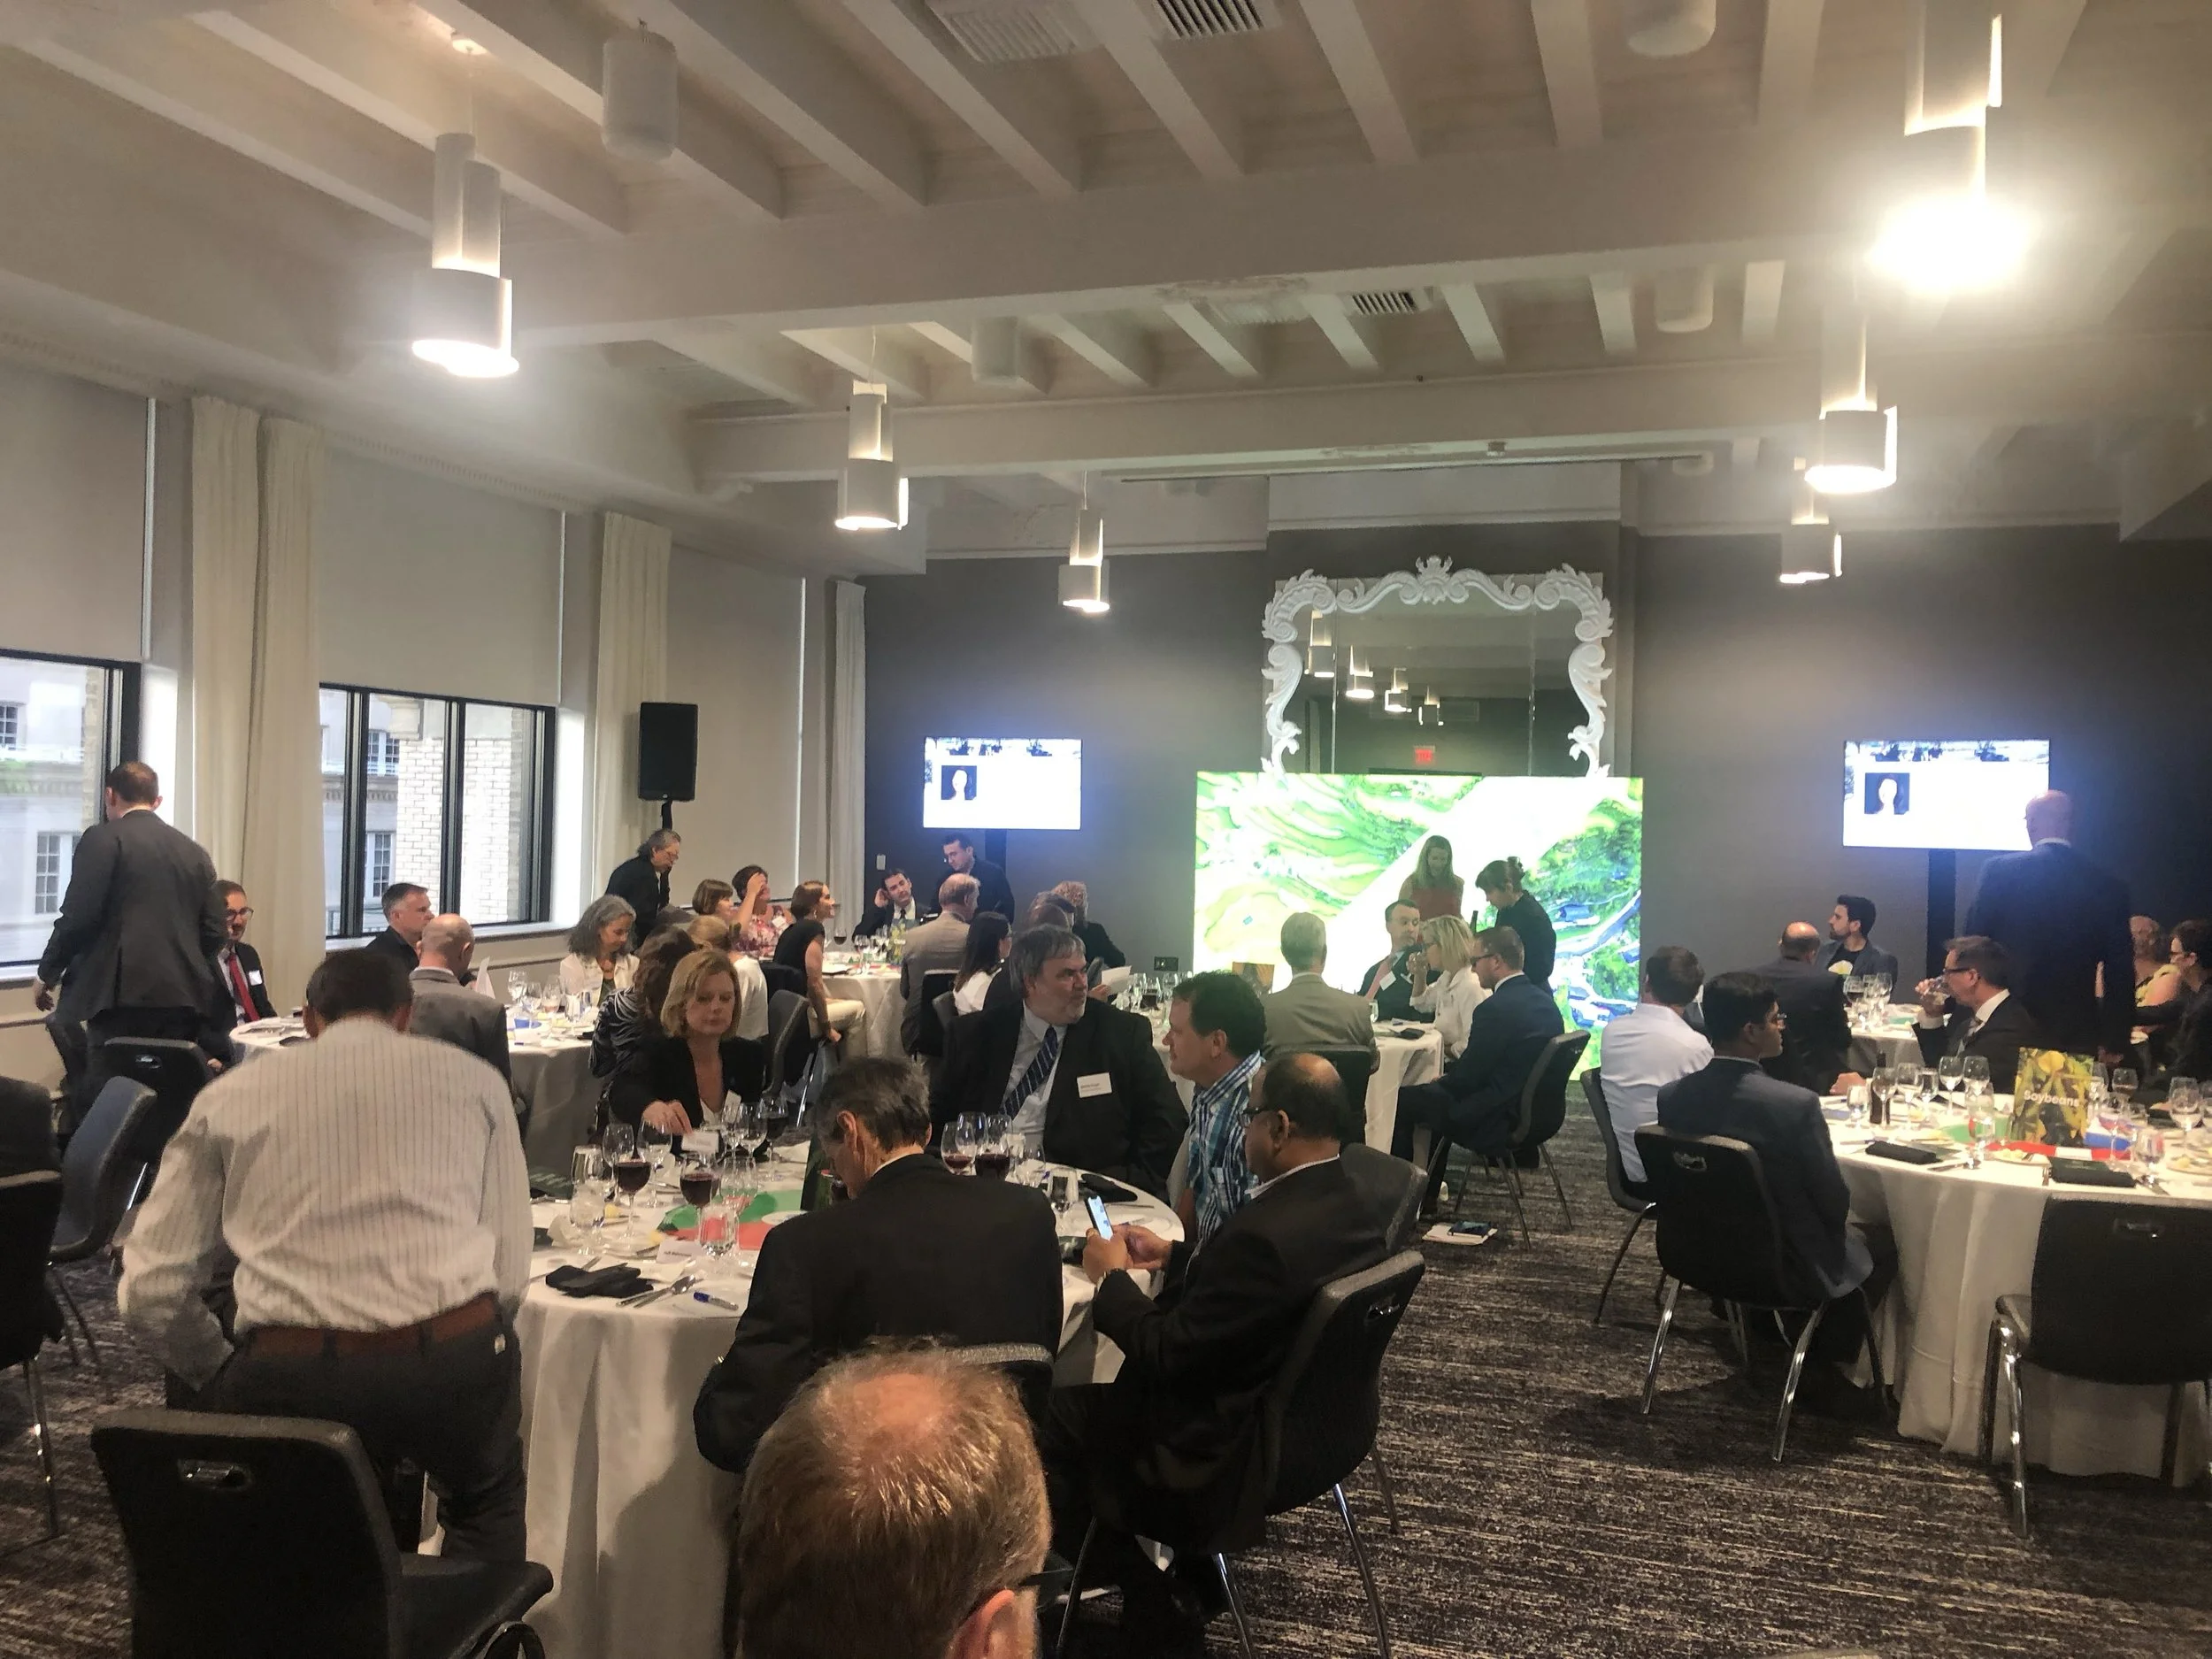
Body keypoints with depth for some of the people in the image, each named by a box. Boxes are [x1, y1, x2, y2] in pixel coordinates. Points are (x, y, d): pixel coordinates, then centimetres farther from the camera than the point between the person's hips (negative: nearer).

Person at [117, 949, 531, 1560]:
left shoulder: (229, 1094, 13)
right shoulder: (473, 1078, 11)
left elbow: (148, 1292, 8)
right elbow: (510, 1270, 7)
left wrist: (224, 1376, 24)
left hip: (291, 1378, 1)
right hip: (454, 1363, 0)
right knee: (486, 1508, 33)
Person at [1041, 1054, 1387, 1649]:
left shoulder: (1266, 1232, -34)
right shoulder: (1346, 1205, -5)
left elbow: (1164, 1353, -23)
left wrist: (1110, 1277, -8)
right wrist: (1174, 1257, 12)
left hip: (1224, 1453, -9)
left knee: (1045, 1417, 4)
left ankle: (1149, 1603, 15)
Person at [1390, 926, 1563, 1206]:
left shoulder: (1495, 1008, -23)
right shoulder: (1544, 1001, 5)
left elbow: (1467, 1078, -16)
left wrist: (1439, 1082, 5)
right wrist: (1447, 1074, 13)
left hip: (1499, 1121, -9)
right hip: (1535, 1113, 9)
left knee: (1402, 1101, 3)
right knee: (1438, 1093, 27)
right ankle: (1427, 1193, 31)